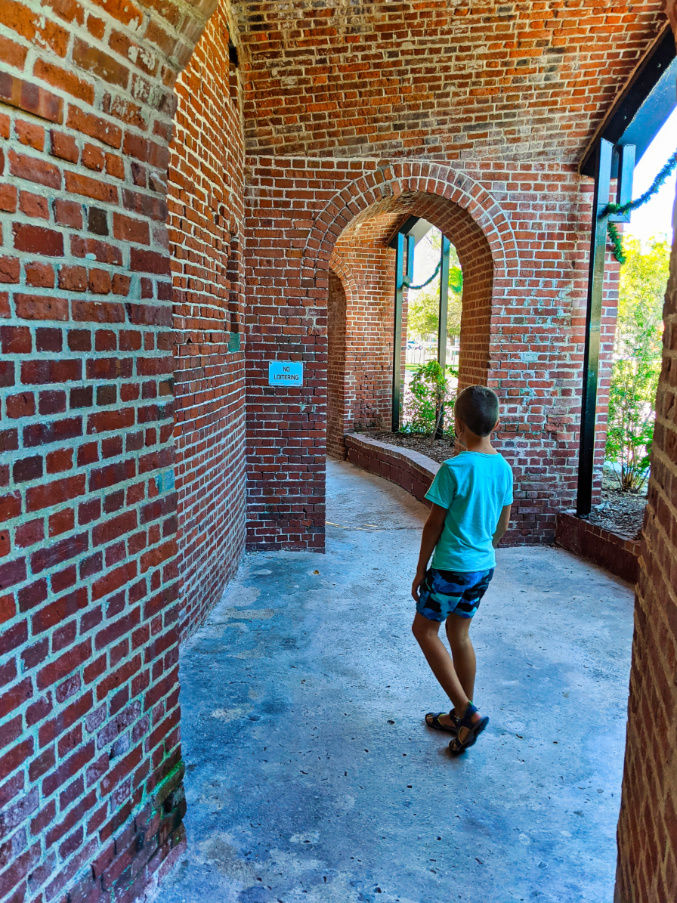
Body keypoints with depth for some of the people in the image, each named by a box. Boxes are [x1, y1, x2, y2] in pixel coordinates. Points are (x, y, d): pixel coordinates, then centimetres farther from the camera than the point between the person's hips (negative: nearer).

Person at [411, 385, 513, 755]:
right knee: (459, 634, 18)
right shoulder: (503, 467, 1)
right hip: (484, 565, 7)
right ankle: (460, 716, 29)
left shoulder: (453, 469, -20)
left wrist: (421, 569, -4)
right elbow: (503, 522, 11)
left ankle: (468, 713, 3)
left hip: (452, 567, -7)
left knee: (424, 629, 9)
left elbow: (434, 525, -14)